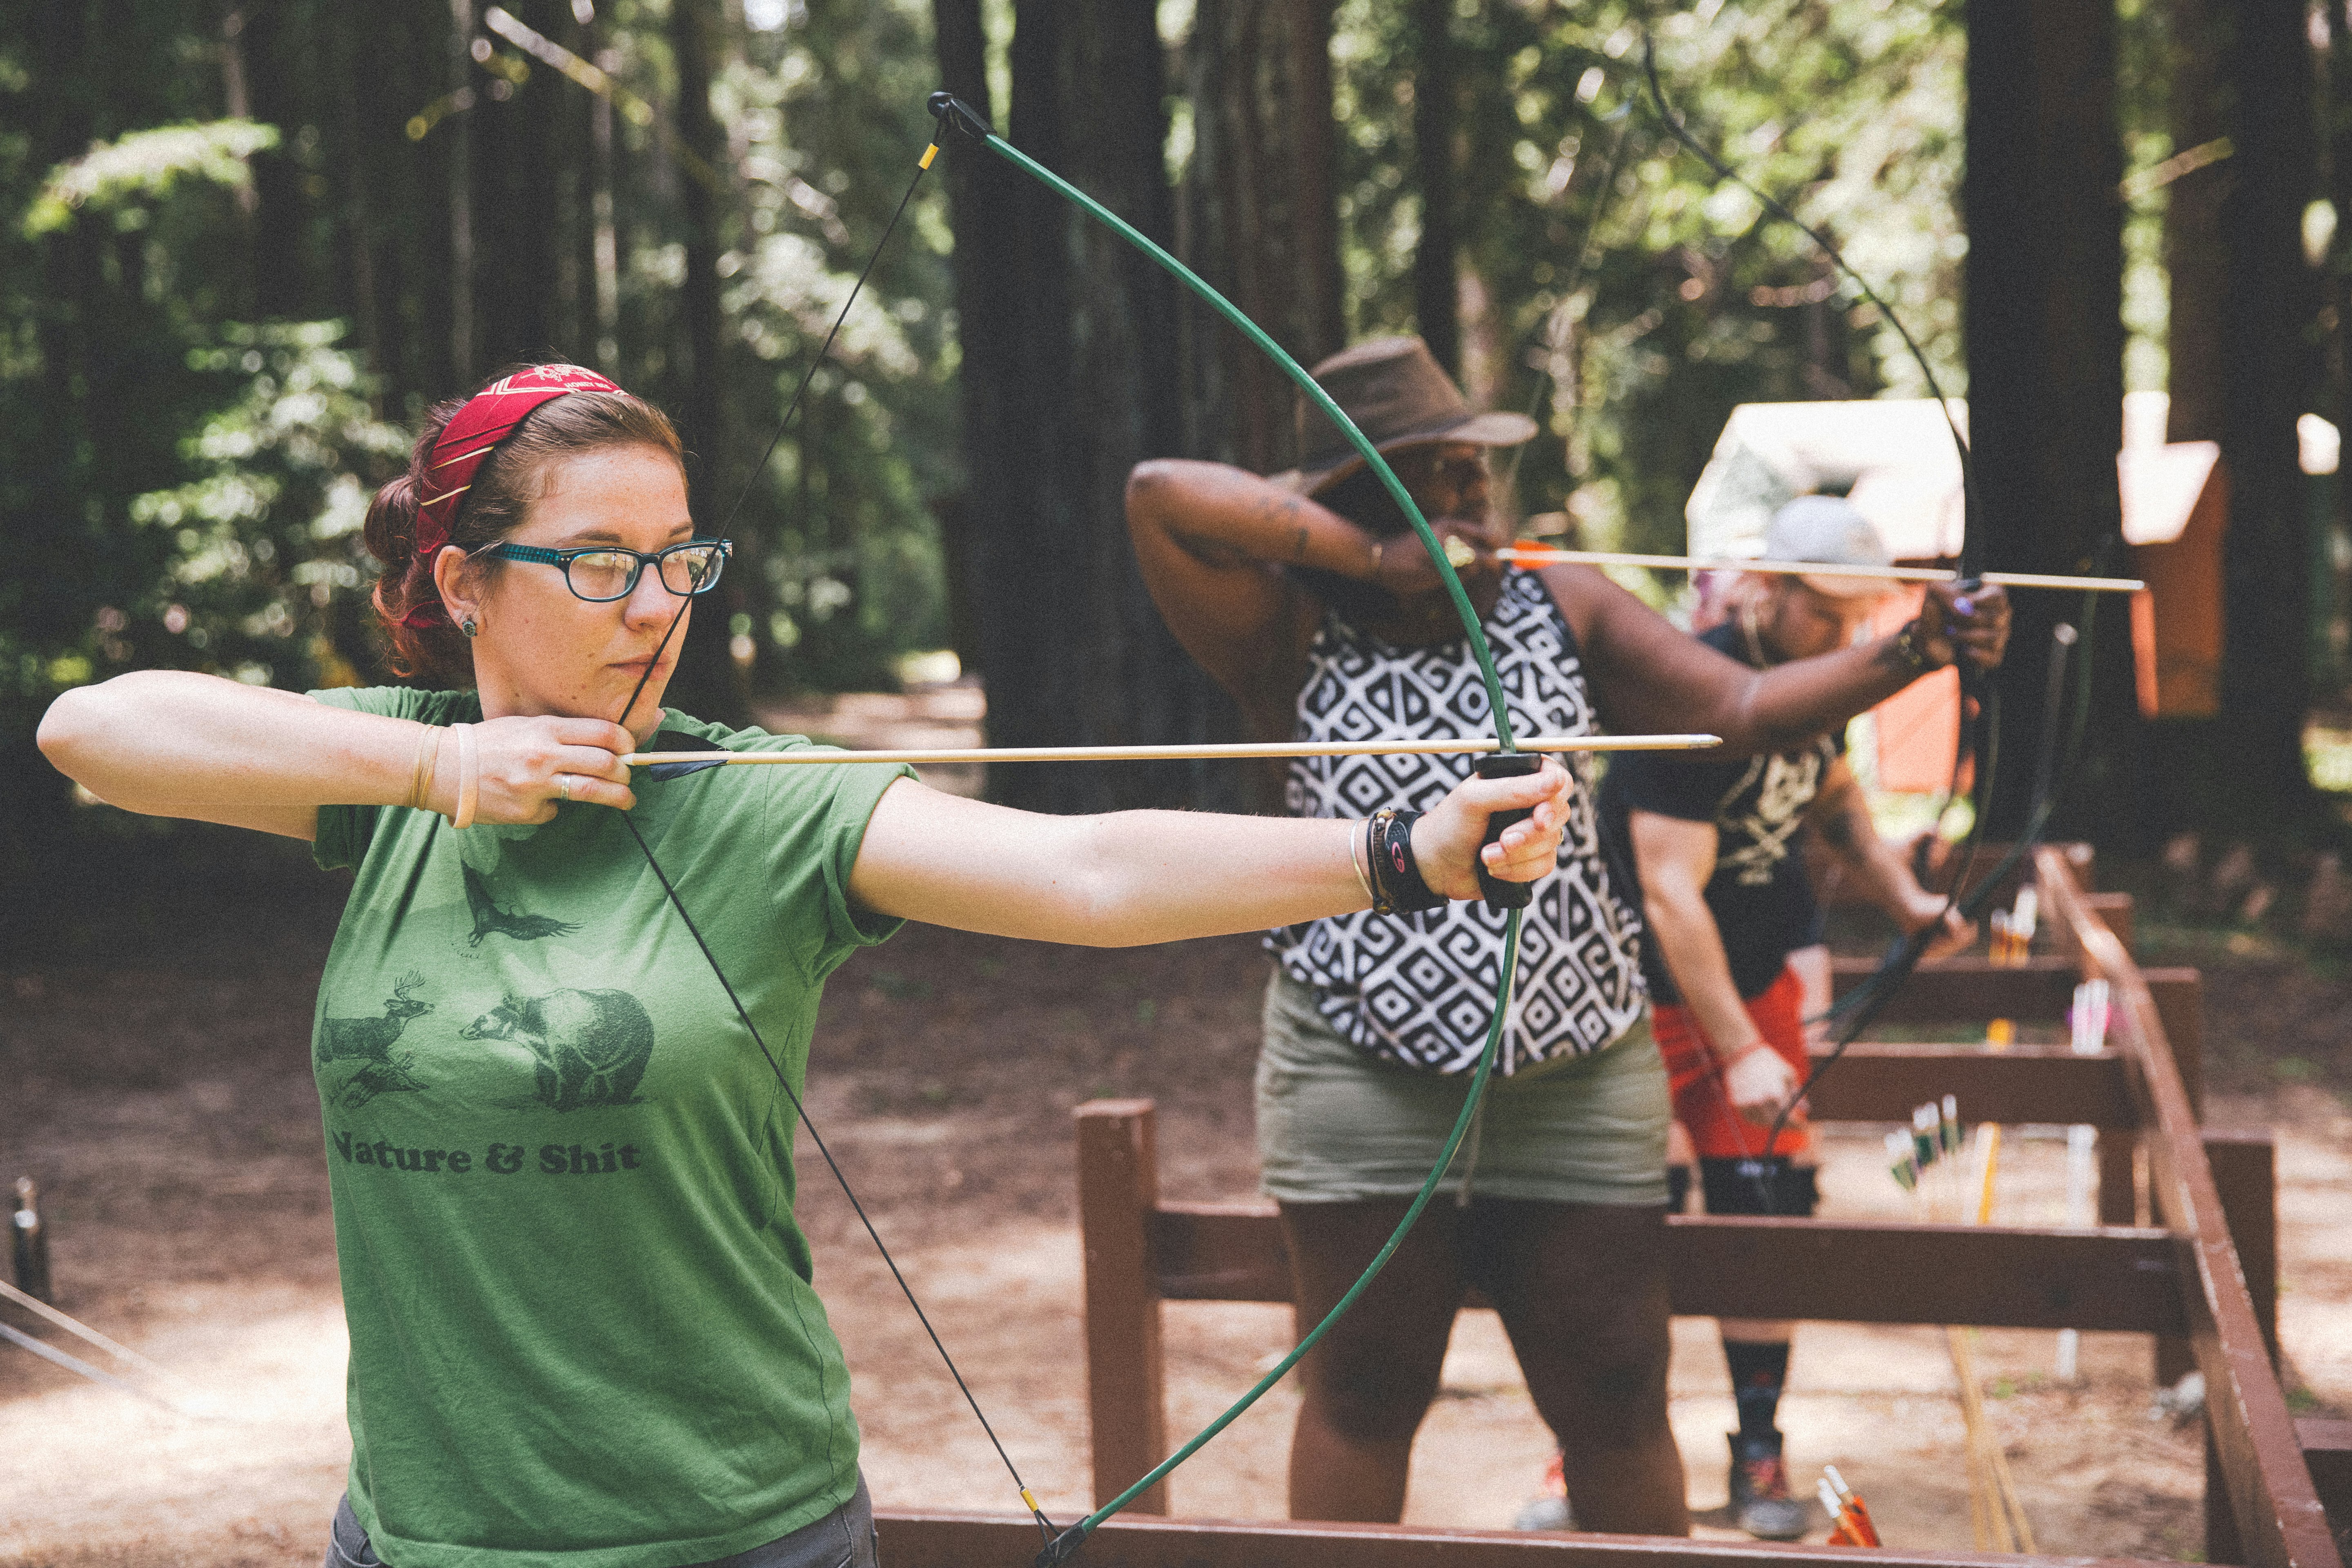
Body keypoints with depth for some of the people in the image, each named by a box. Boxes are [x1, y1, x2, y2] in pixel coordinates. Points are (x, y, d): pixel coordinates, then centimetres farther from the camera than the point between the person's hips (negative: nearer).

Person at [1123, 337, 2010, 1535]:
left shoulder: (1561, 612, 7)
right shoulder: (1297, 643, -3)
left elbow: (1747, 711, 2)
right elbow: (1161, 497, -16)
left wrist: (1915, 652, -13)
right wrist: (1375, 559, -17)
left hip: (1583, 1077, 3)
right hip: (1363, 1083, -2)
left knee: (1616, 1403, 9)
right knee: (1363, 1398, 9)